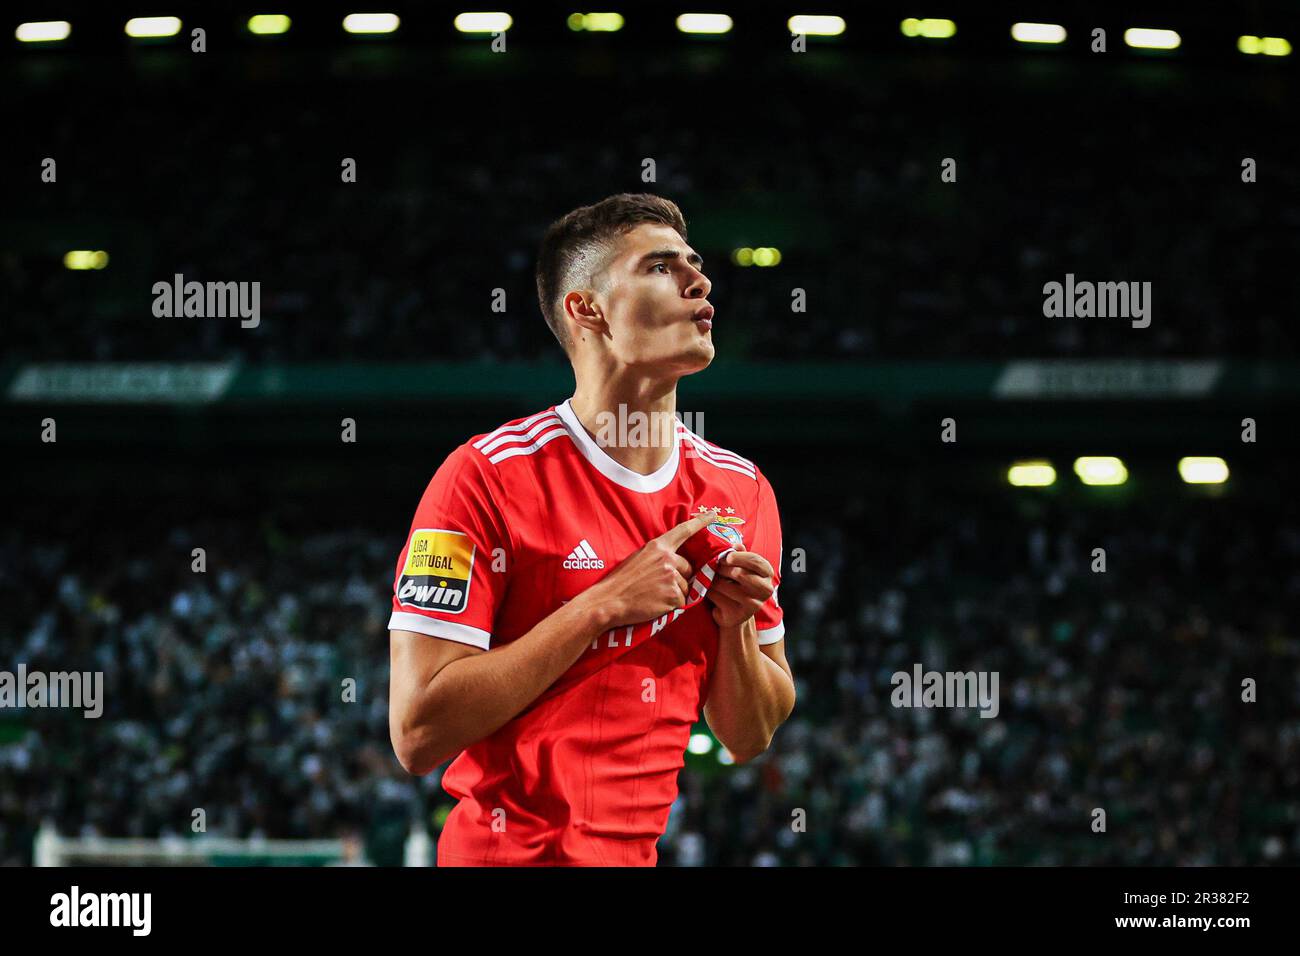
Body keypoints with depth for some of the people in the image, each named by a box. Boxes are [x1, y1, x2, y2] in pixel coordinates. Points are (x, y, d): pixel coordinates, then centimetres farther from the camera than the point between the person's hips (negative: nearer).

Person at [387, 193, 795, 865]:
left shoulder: (739, 488, 4)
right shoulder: (487, 476, -13)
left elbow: (747, 739, 9)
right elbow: (417, 734, -20)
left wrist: (735, 625, -11)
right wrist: (605, 604, -21)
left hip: (653, 846, 6)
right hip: (511, 850, -6)